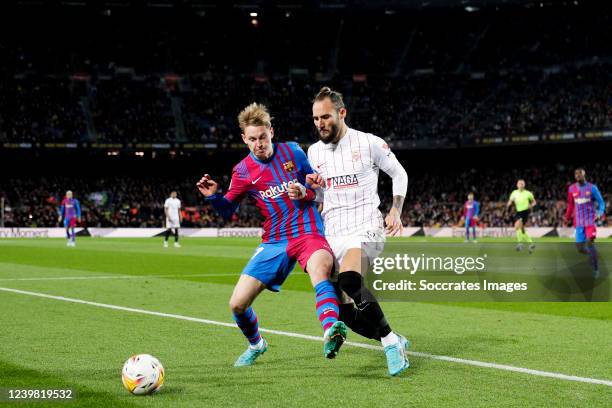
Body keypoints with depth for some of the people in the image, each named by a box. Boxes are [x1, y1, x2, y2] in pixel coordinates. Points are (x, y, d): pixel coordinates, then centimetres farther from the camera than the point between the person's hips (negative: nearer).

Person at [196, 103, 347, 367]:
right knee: (237, 304, -3)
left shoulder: (293, 152, 2)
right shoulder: (243, 171, 1)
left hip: (309, 233, -2)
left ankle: (331, 332, -62)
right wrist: (212, 196, -10)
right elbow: (228, 210, 11)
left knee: (320, 268, -39)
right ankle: (256, 344, 30)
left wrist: (305, 193, -10)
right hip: (274, 241, 3)